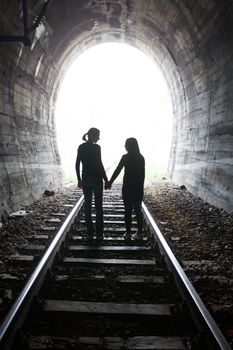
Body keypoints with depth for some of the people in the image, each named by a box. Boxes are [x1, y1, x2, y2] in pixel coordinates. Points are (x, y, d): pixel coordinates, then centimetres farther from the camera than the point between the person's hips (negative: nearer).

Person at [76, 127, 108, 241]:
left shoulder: (81, 147, 5)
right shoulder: (96, 147, -10)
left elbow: (77, 164, 5)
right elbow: (99, 164, -13)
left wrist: (79, 179, 12)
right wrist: (106, 179, -7)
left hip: (85, 179, 5)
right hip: (96, 178, -4)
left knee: (87, 205, 9)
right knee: (98, 206, 4)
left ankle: (90, 233, 13)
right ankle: (99, 233, 6)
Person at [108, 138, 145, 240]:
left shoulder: (125, 157, -10)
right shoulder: (141, 158, 3)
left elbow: (117, 171, -8)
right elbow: (143, 174, 7)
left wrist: (110, 182, 2)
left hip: (127, 187, -4)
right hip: (138, 187, 4)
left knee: (128, 210, 5)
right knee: (138, 210, 11)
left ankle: (128, 233, 10)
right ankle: (139, 233, 14)